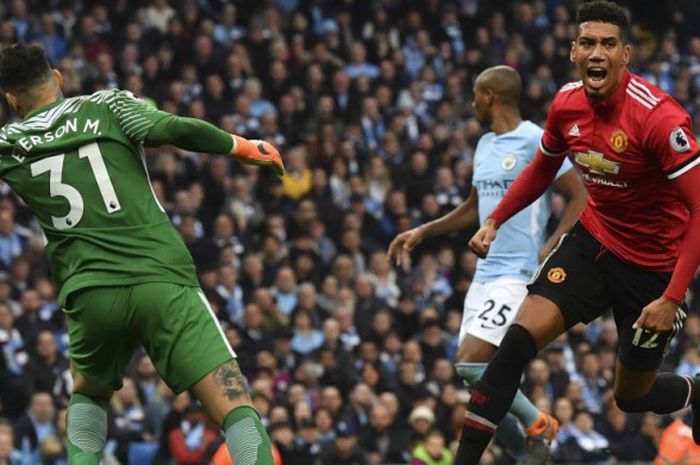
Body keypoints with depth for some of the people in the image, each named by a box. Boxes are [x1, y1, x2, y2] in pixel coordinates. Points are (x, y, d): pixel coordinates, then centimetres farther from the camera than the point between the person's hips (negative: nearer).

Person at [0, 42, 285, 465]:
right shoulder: (107, 105, 9)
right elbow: (173, 129, -5)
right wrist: (241, 146, 7)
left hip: (90, 294, 2)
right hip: (163, 280, -2)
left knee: (88, 393, 32)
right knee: (236, 407, -9)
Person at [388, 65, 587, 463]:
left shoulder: (535, 141, -10)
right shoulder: (485, 145, 16)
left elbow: (580, 197, -13)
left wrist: (551, 249, -22)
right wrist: (423, 232, 25)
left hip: (517, 275, -9)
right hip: (485, 275, 9)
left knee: (472, 365, -18)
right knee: (477, 374, 3)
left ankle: (536, 423, 0)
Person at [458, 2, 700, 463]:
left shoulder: (659, 117, -27)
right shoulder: (567, 103, -7)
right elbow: (542, 169, 16)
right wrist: (495, 221, 4)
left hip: (654, 266, -5)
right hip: (594, 240, 5)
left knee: (633, 397, 11)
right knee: (517, 342, -15)